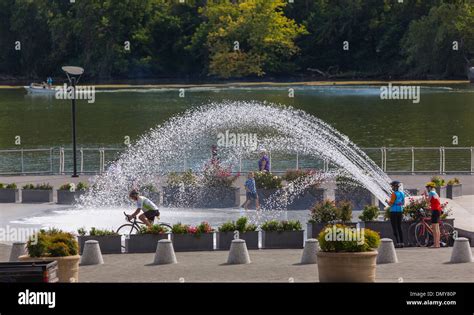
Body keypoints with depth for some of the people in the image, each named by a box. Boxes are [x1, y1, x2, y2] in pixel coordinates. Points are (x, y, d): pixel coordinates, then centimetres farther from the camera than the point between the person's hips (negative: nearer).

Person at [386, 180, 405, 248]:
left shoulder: (394, 194, -15)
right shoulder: (402, 193, 9)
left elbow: (391, 204, -16)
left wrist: (387, 201, 4)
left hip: (394, 212, -7)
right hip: (400, 211, 7)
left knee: (394, 228, -3)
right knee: (399, 227, 13)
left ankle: (398, 242, -8)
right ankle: (401, 242, 10)